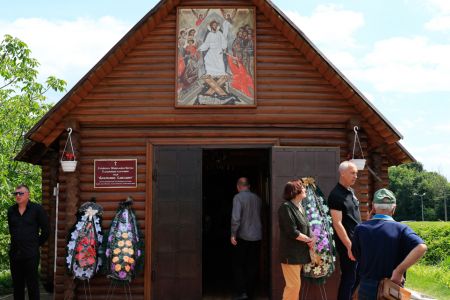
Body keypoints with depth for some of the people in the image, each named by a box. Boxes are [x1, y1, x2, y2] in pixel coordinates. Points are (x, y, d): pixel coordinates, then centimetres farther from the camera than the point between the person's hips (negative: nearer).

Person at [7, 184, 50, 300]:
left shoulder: (37, 209, -5)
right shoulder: (11, 210, 8)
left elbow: (46, 230, -1)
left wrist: (37, 243, 3)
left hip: (30, 254, -4)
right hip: (14, 253, 5)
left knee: (32, 285, 0)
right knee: (17, 285, 12)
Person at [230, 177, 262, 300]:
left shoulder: (238, 197, -11)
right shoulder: (257, 198, 5)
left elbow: (236, 217, -20)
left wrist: (233, 234, -14)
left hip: (242, 236, -4)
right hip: (257, 237, 5)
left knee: (238, 265, 7)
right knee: (252, 266, 12)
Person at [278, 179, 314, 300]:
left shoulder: (300, 207, 13)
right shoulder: (286, 207, -15)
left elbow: (304, 228, 15)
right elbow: (292, 232, -20)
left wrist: (308, 240, -6)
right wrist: (309, 240, -8)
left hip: (300, 252, 8)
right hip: (291, 252, -8)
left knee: (295, 285, 11)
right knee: (294, 285, -7)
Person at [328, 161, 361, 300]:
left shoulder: (351, 191, 10)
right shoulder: (336, 195, -17)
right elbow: (337, 224, -20)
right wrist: (349, 246, -21)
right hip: (347, 243, -9)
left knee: (358, 275, 16)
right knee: (349, 277, 1)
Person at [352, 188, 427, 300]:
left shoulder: (360, 229, -5)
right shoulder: (401, 229, -9)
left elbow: (356, 256, 3)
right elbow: (421, 247, -24)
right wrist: (399, 271, -21)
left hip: (367, 288, 1)